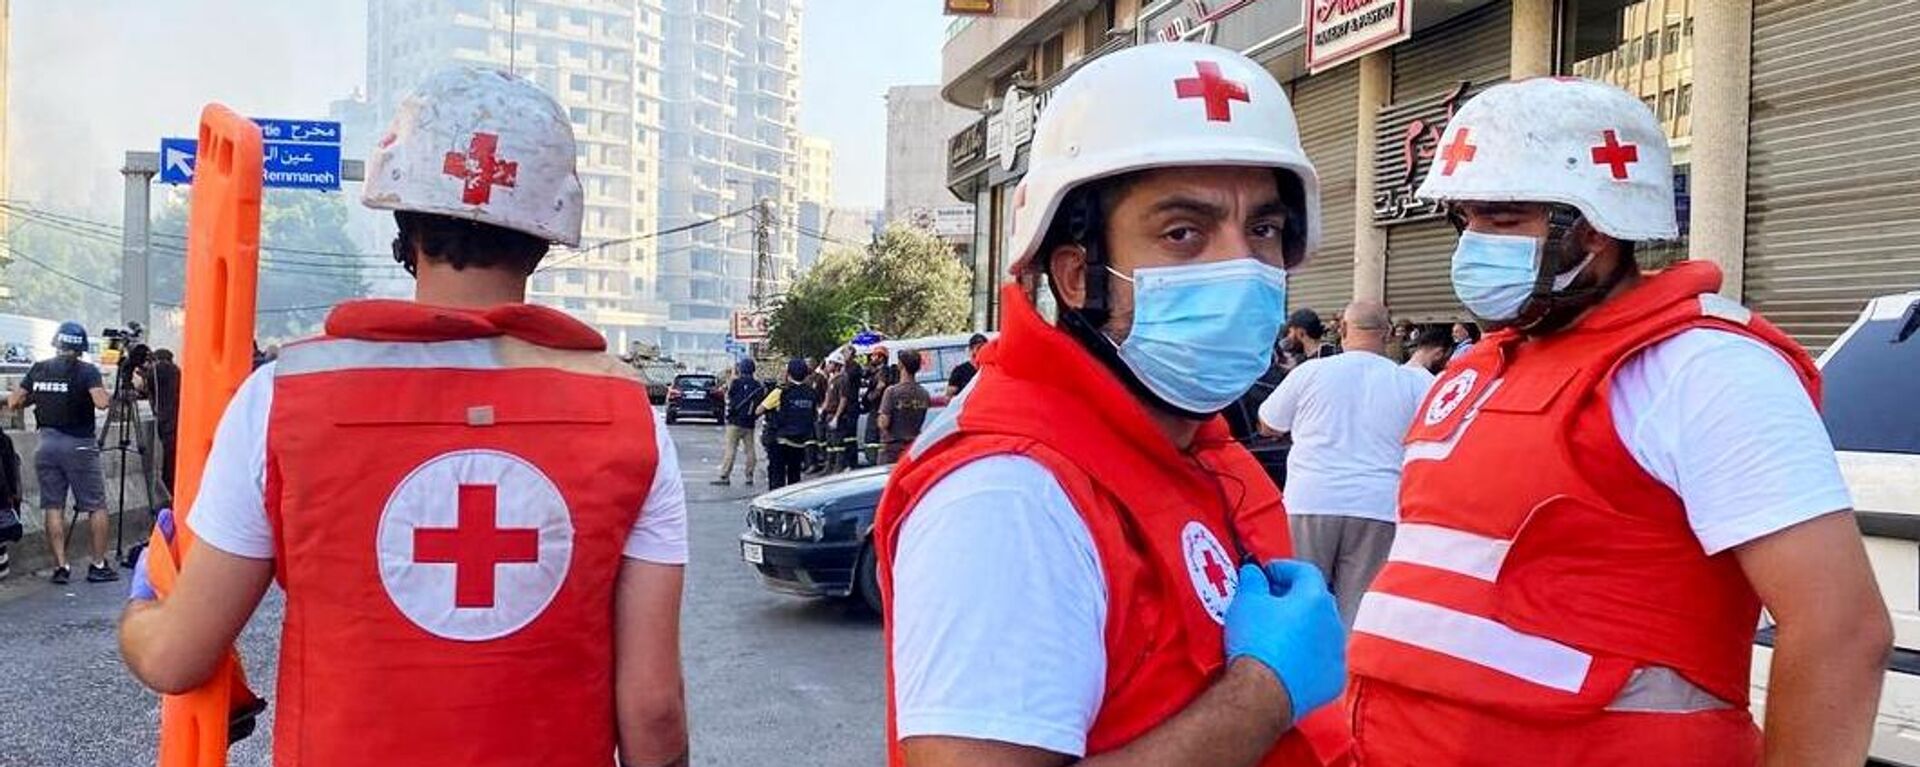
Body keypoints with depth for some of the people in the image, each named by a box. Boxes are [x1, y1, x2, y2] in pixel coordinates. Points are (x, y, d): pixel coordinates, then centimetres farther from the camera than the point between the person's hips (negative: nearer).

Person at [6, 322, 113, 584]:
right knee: (96, 506, 3)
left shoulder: (38, 369, 7)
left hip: (47, 443, 4)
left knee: (53, 507, 8)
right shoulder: (87, 371, -6)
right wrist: (103, 389, 1)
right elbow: (101, 403, -19)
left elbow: (13, 403, 7)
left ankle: (60, 567, 6)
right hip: (79, 444, -4)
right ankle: (99, 565, 3)